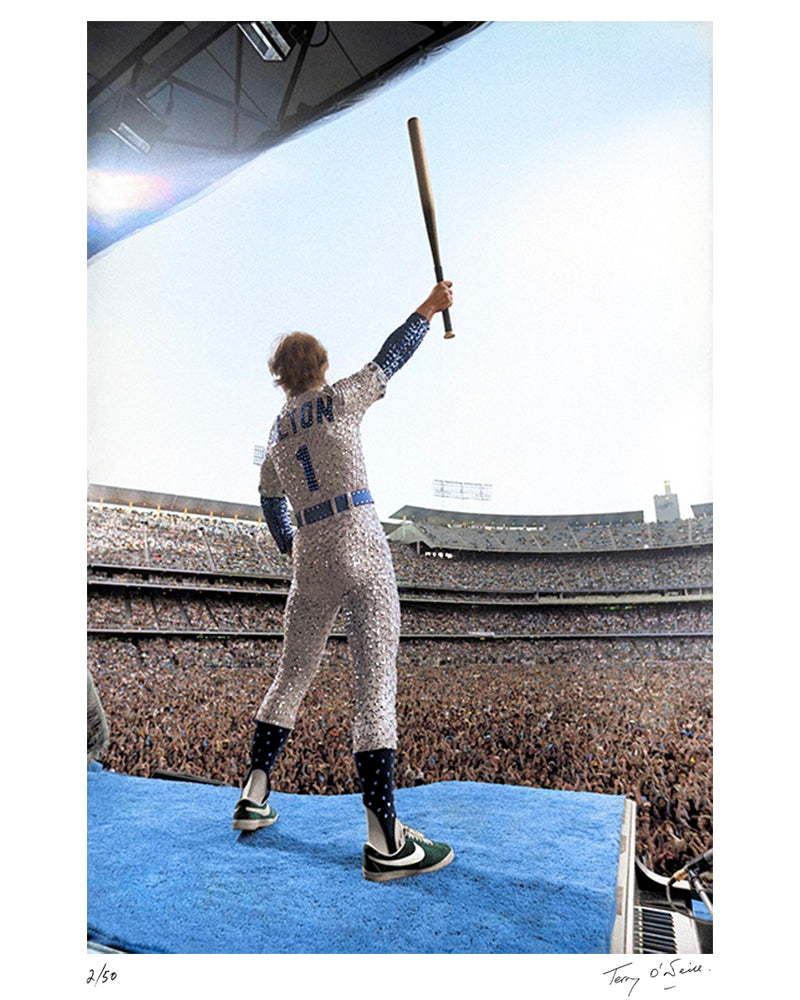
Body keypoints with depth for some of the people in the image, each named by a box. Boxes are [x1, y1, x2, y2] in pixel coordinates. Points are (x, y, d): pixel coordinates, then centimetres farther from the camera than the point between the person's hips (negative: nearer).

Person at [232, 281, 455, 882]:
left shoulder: (276, 432, 18)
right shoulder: (339, 399, 2)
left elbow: (271, 502, 26)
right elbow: (390, 359, 12)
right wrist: (427, 310, 26)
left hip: (312, 560, 6)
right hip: (362, 547, -6)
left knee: (293, 675, 17)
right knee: (376, 681, -8)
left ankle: (254, 797, 25)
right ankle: (384, 839, -6)